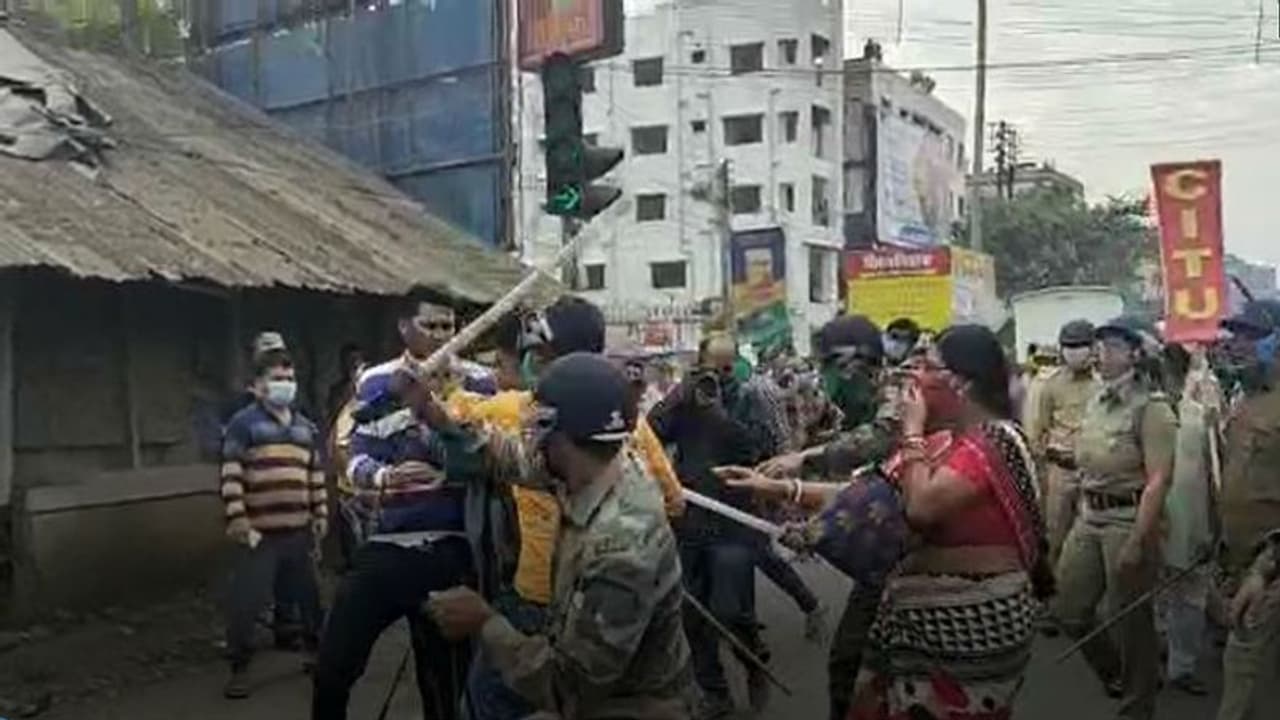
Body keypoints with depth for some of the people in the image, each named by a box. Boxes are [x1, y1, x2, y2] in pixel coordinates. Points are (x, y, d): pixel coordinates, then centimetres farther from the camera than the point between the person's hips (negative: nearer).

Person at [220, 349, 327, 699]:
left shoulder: (306, 428, 14)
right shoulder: (243, 423, -5)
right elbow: (231, 475, -10)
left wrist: (320, 514, 12)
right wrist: (237, 517, -16)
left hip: (298, 530, 5)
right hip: (258, 530, -5)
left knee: (308, 594, 15)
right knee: (245, 600, -2)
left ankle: (316, 650, 32)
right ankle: (239, 668, 11)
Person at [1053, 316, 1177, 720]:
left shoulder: (1151, 407, -13)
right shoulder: (1096, 402, 10)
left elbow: (1158, 480, -18)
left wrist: (1138, 541, -21)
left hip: (1129, 518, -7)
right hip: (1088, 517, 8)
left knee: (1130, 620, 6)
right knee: (1069, 609, 13)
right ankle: (1117, 674, 37)